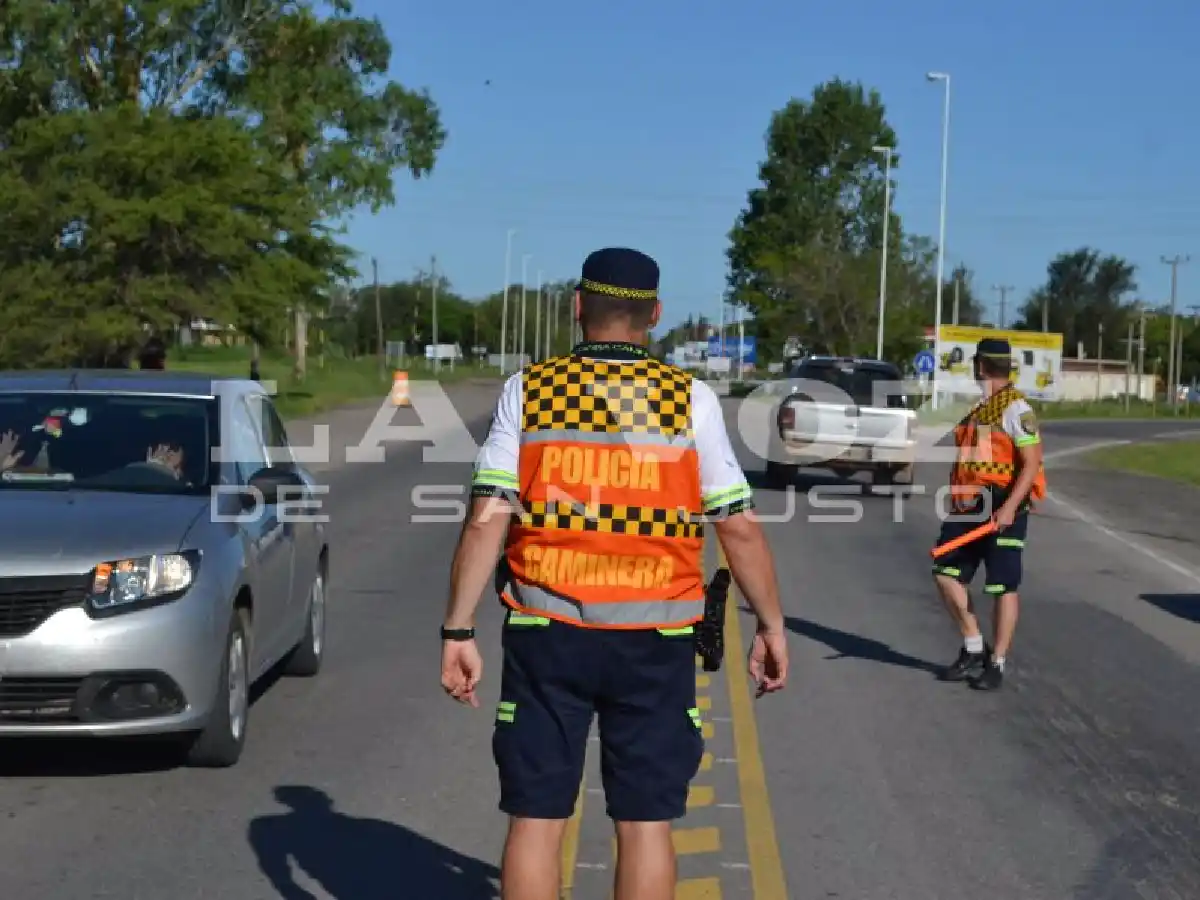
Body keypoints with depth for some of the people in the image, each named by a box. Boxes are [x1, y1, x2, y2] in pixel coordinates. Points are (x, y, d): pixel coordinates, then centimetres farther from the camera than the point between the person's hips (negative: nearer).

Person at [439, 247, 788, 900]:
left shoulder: (528, 391, -1)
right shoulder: (691, 400, -1)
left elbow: (487, 521, -7)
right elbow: (739, 527, -2)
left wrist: (458, 631, -3)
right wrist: (771, 625, 9)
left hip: (545, 634, 0)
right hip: (653, 641, 0)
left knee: (536, 818, 8)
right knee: (645, 822, 8)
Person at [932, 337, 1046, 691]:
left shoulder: (1015, 408, -12)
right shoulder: (980, 407, 16)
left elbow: (1032, 463, -17)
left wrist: (1010, 507, -25)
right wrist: (958, 502, 22)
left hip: (1002, 508, -9)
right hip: (969, 507, 9)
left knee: (1003, 587, 0)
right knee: (946, 575, 5)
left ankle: (996, 664, 9)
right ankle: (974, 651, 17)